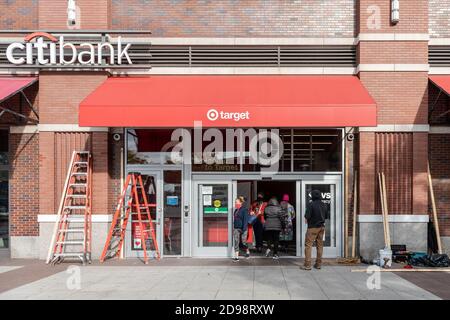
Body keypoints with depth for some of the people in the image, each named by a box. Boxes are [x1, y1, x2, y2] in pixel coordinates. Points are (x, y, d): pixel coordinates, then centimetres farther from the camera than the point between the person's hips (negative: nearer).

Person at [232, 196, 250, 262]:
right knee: (236, 242, 0)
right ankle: (236, 257, 1)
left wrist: (244, 229, -18)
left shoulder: (244, 210, -9)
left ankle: (247, 251, 30)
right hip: (236, 228, 6)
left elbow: (245, 220, -13)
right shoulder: (236, 210, 12)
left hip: (242, 229, -6)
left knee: (243, 241, 2)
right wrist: (233, 227, 18)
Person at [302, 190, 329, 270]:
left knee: (308, 245, -2)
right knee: (320, 245, 13)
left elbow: (307, 216, -18)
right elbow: (326, 216, 12)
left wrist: (307, 219, 3)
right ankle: (318, 264, 19)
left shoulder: (311, 204, -15)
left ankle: (307, 265, -4)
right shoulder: (324, 205, 5)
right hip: (321, 227, 6)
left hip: (313, 227, -6)